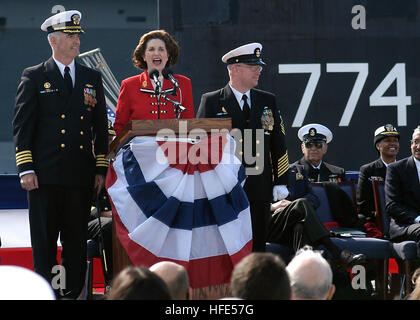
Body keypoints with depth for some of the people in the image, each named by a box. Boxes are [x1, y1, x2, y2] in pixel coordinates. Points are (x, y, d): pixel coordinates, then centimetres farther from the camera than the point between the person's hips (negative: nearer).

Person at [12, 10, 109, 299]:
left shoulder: (92, 78, 14)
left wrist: (101, 169, 7)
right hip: (45, 175, -3)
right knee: (44, 242, -1)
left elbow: (101, 127, 14)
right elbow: (22, 125, 1)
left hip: (81, 175, 3)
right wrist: (26, 169, -7)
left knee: (77, 241, 4)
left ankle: (73, 293, 10)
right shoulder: (34, 77, 5)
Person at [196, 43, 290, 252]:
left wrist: (280, 182, 9)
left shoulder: (268, 101, 13)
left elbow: (278, 143, 15)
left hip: (260, 190, 3)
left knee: (257, 245, 4)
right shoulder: (211, 102, 2)